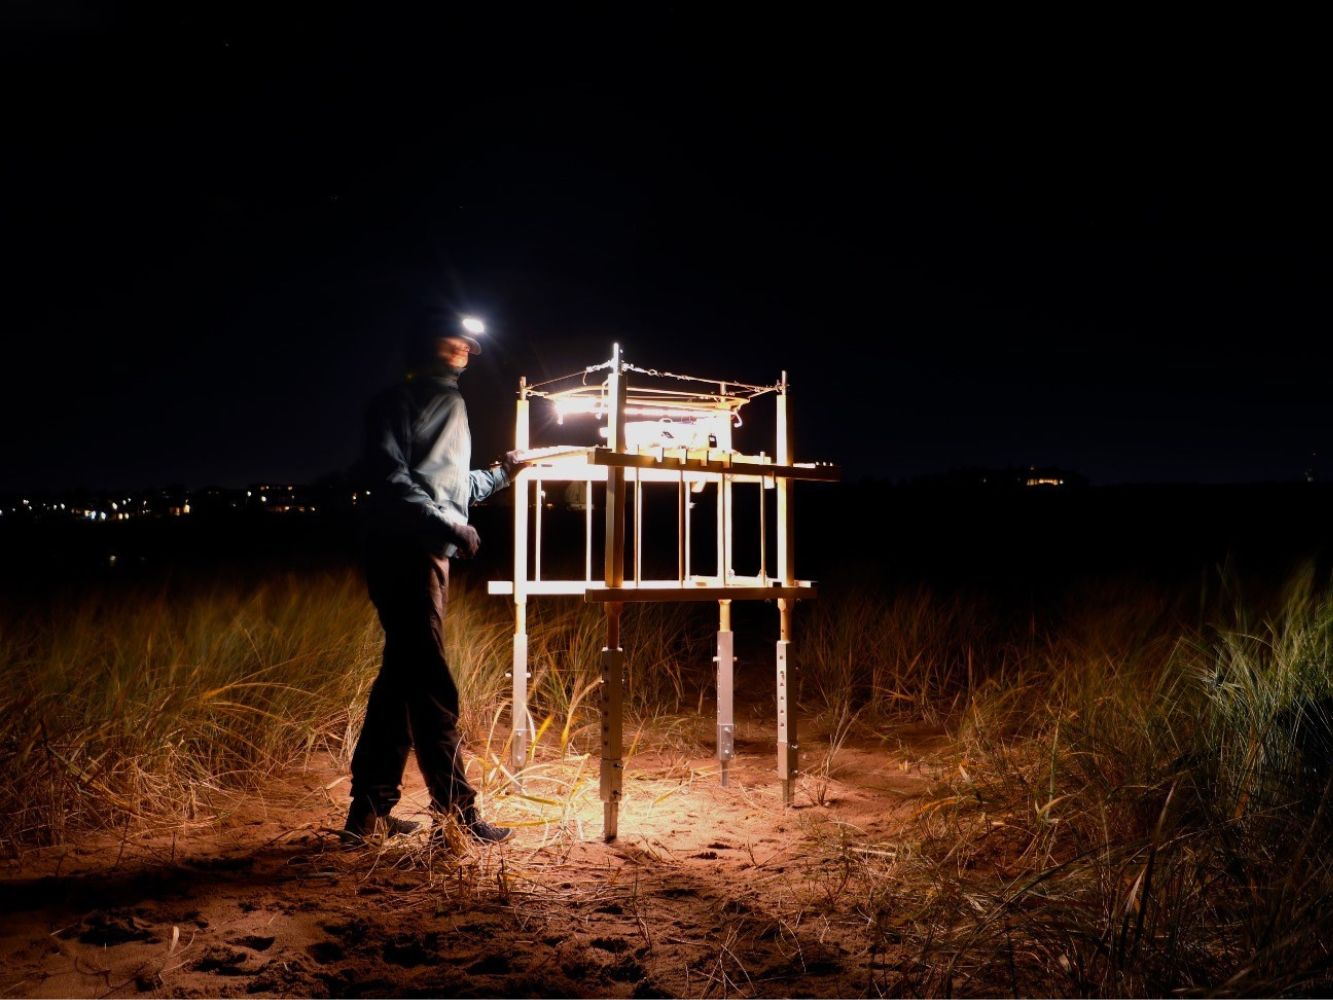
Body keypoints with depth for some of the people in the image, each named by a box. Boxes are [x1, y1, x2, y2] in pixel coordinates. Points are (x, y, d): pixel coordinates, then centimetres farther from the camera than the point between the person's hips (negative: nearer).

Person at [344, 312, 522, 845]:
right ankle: (455, 811, -5)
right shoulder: (397, 403, -1)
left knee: (402, 678, 10)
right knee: (431, 684, -9)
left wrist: (502, 474, 21)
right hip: (403, 552, -9)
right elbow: (390, 478, -15)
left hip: (429, 554, 9)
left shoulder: (452, 407, 24)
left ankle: (370, 811, 17)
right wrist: (449, 523, -22)